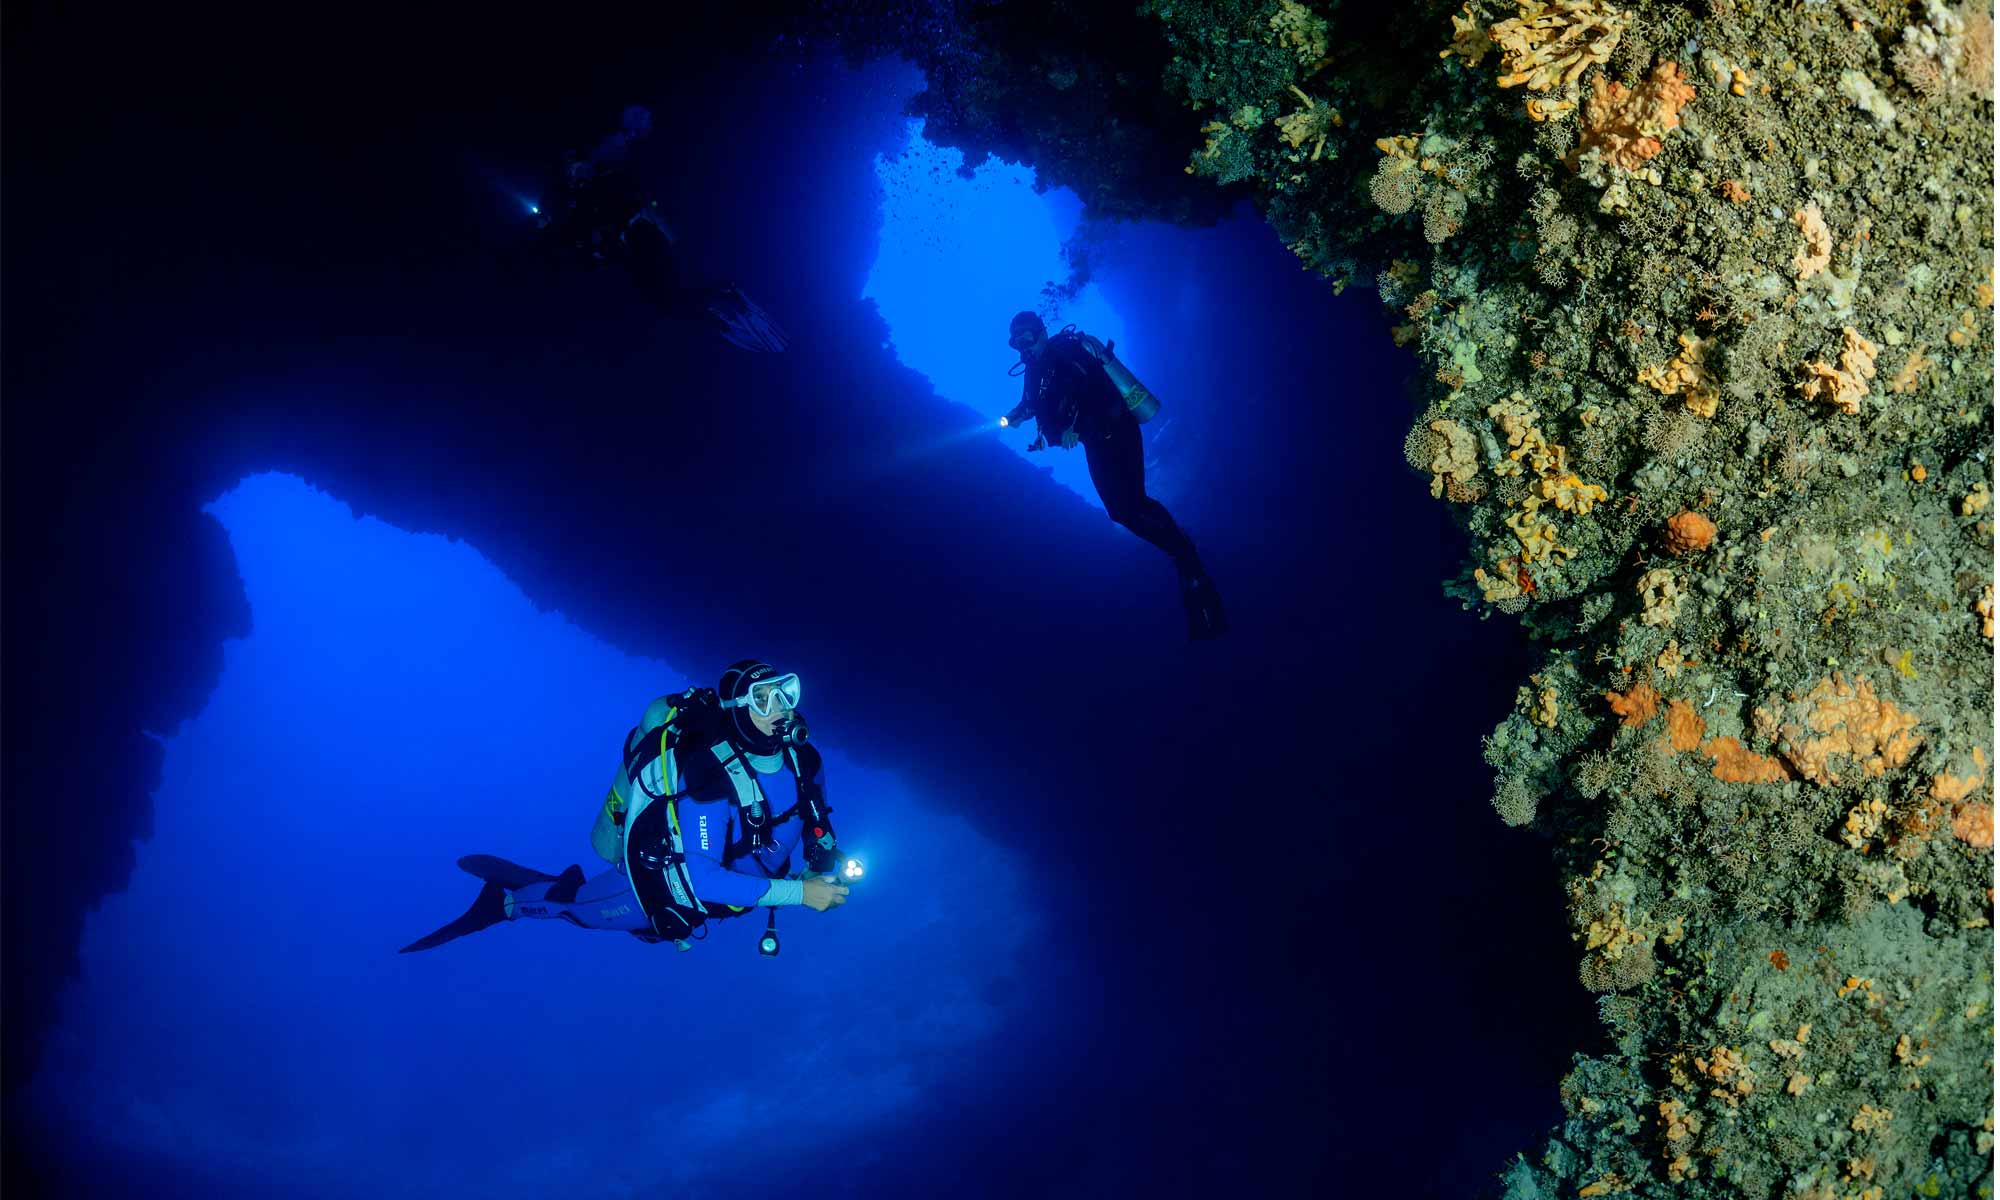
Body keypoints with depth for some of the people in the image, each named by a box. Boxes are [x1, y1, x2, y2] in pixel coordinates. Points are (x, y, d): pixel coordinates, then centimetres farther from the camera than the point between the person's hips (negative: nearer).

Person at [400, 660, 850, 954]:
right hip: (667, 886, -7)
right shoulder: (708, 776, -42)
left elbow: (817, 815, 1)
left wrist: (828, 855, -19)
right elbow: (699, 878, -43)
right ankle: (505, 901, 46)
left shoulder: (801, 756, -20)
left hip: (717, 876, 7)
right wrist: (797, 892, -45)